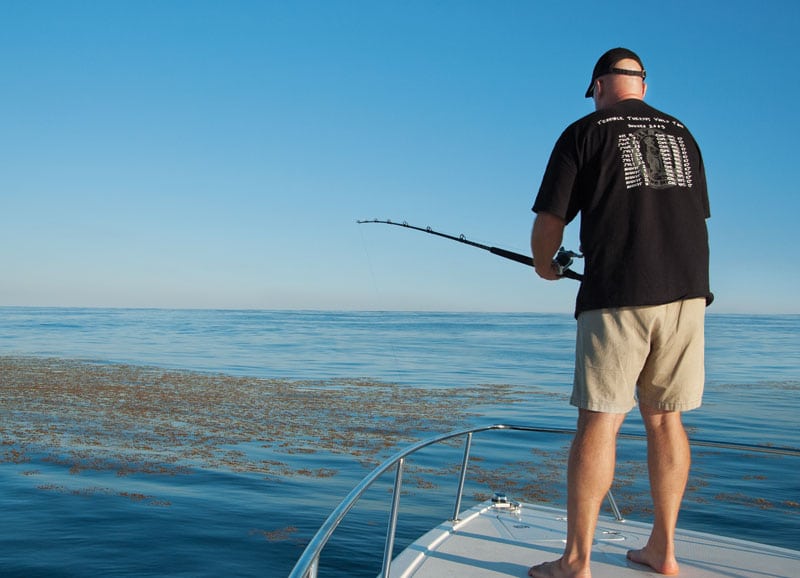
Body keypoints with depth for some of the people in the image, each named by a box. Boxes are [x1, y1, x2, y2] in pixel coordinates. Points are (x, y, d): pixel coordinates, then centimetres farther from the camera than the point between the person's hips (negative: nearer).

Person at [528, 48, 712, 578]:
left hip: (617, 296, -5)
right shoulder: (682, 134, 19)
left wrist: (544, 268, 18)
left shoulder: (585, 133, 3)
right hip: (688, 293, 6)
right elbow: (697, 216, 23)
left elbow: (549, 222, -1)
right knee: (664, 417, 11)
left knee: (599, 421, -4)